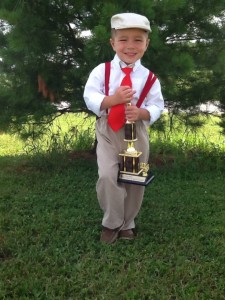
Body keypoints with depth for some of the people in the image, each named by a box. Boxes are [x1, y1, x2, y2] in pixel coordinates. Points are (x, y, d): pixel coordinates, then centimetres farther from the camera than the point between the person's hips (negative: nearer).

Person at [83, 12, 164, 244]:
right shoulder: (101, 71, -4)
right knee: (107, 176, -17)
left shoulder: (149, 78, -2)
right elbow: (90, 99, -9)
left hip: (137, 132, 2)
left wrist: (141, 113, -21)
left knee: (135, 180, 9)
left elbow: (156, 107, 0)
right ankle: (111, 223, 8)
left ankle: (126, 224, 31)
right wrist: (113, 99, -24)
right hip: (107, 131, -1)